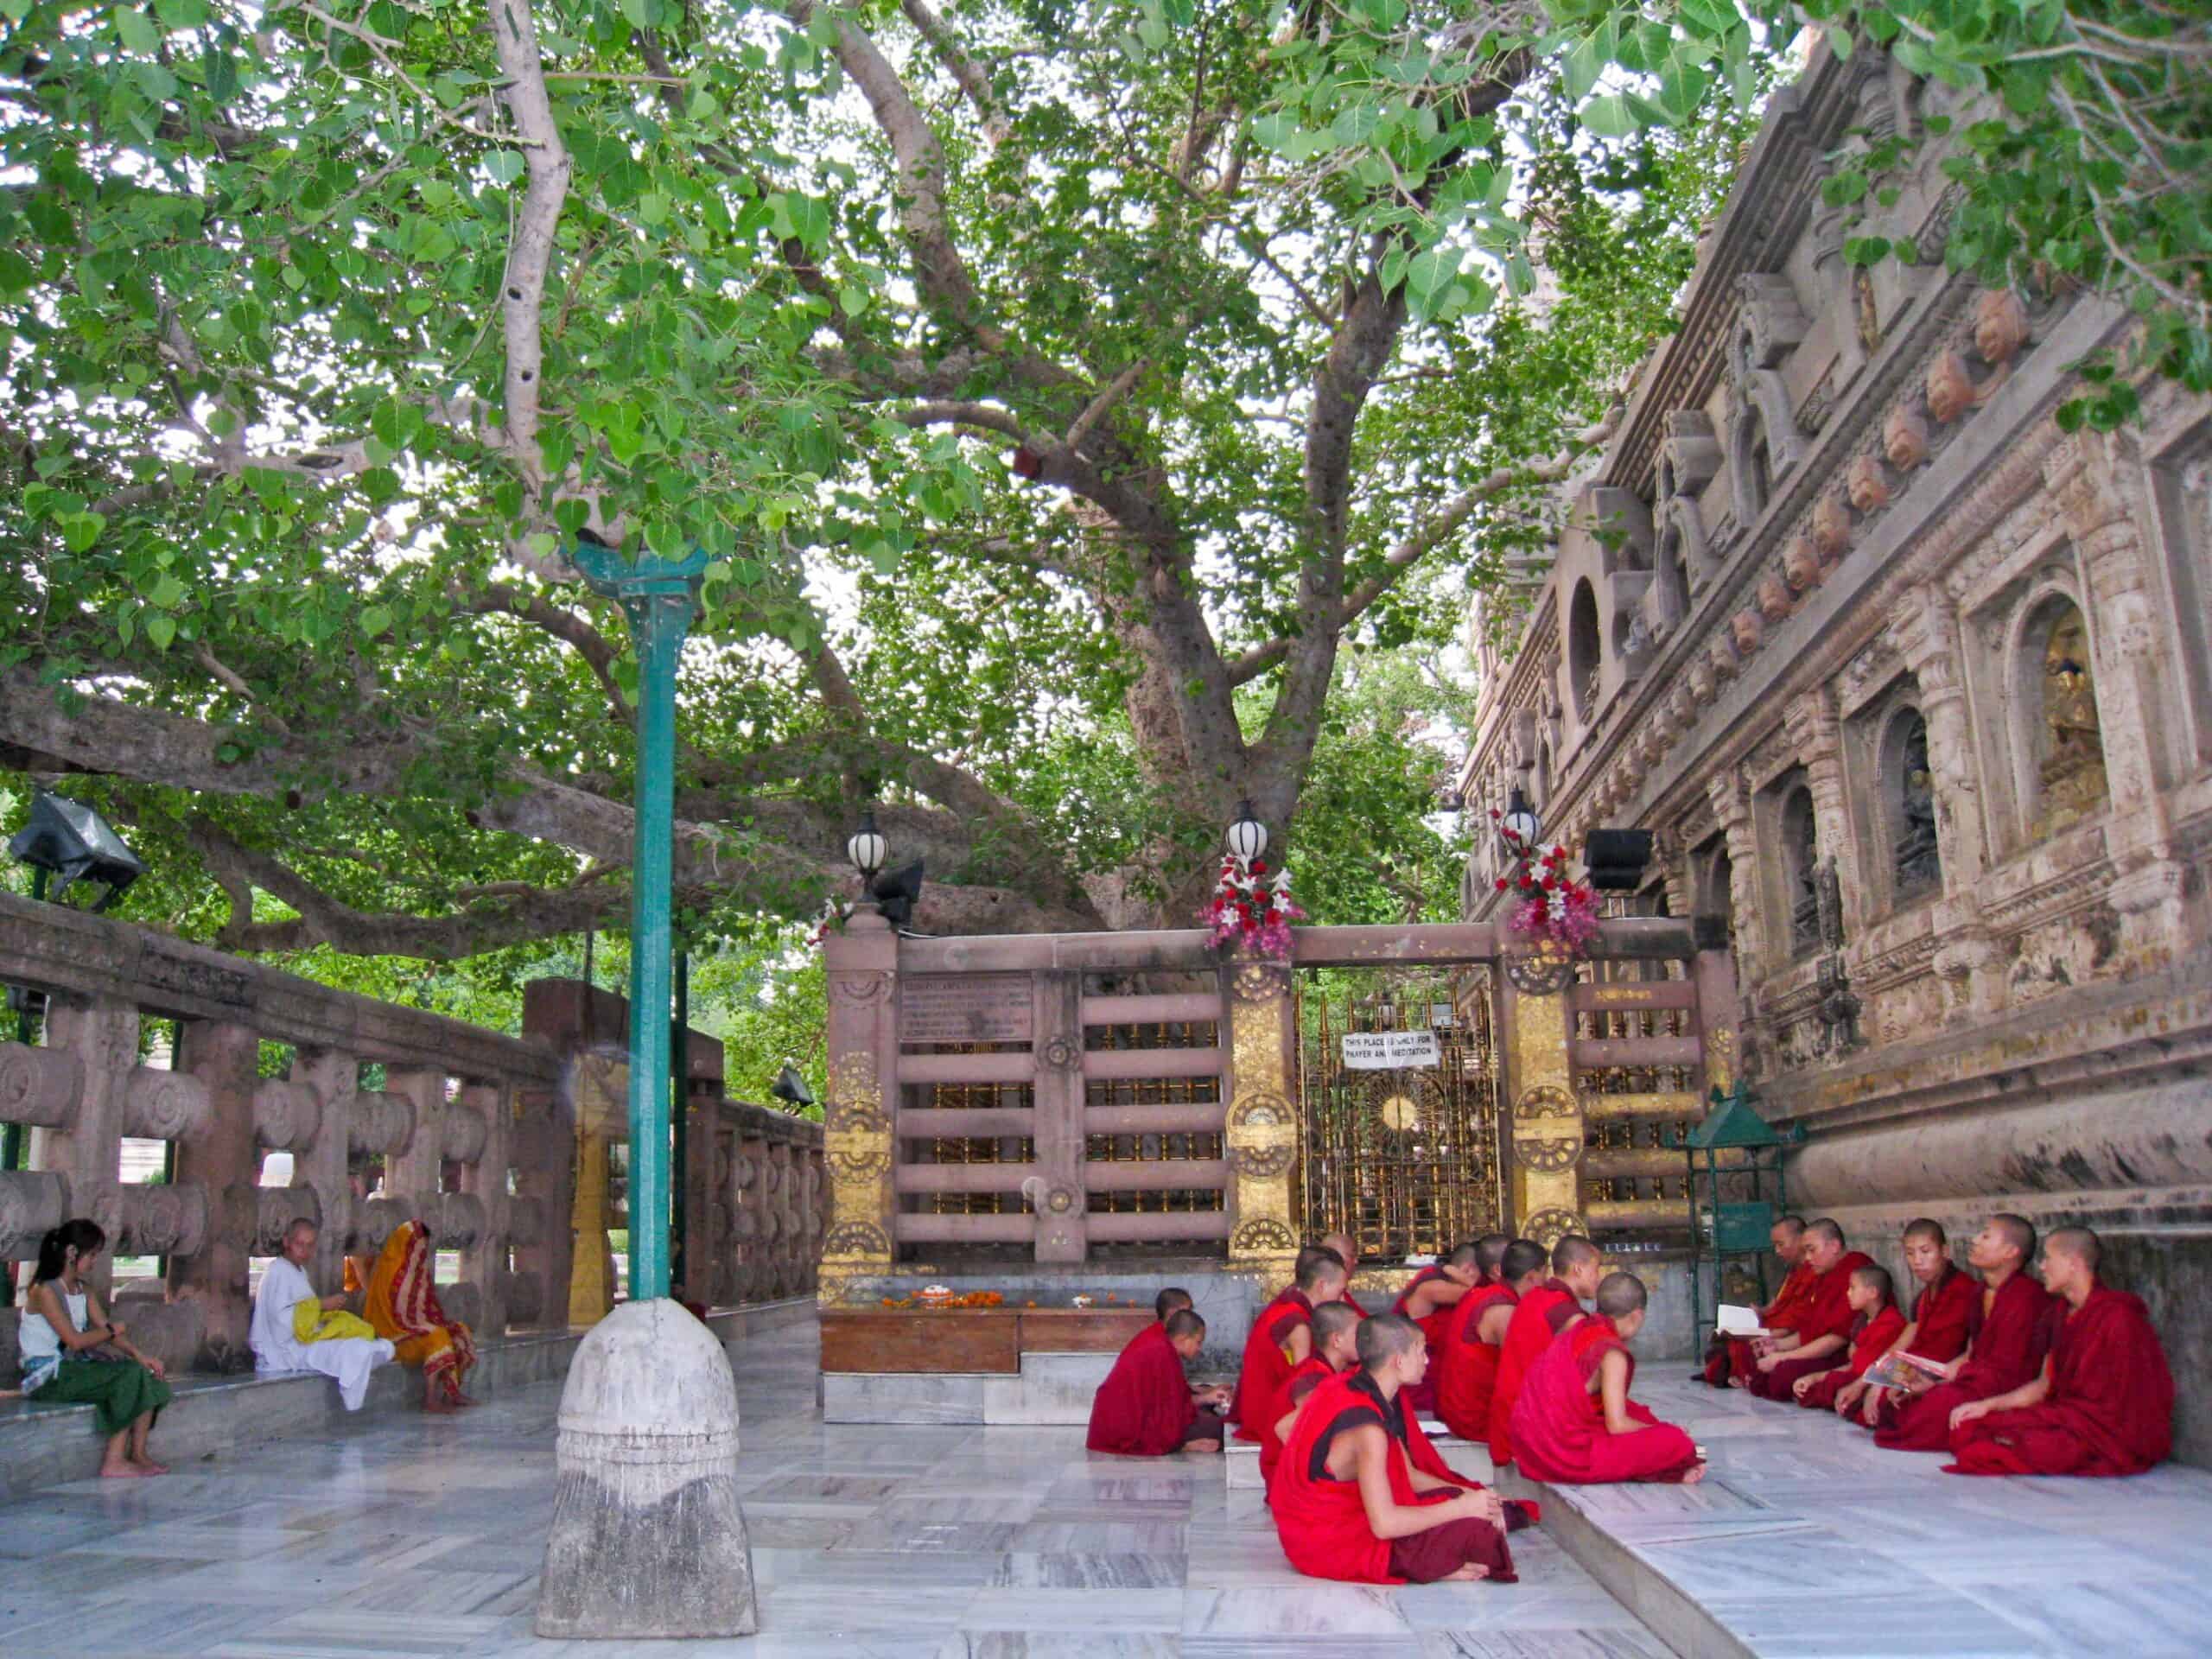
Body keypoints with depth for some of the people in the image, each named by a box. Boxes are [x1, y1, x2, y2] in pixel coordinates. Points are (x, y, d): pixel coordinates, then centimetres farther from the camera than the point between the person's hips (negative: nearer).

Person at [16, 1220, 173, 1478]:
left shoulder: (85, 1291, 13)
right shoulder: (44, 1291, -14)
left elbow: (107, 1329, 7)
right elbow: (74, 1340, -19)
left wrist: (140, 1356, -8)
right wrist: (112, 1330, -3)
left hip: (76, 1367, 8)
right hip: (49, 1376, -8)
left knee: (148, 1377, -10)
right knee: (129, 1375, -24)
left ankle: (137, 1456, -10)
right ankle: (114, 1463, -19)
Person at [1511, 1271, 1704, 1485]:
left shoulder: (1579, 1327, 10)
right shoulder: (1613, 1354, -12)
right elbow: (1616, 1425, -13)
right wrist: (1657, 1429, 3)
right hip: (1570, 1456, -9)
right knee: (1676, 1442, -7)